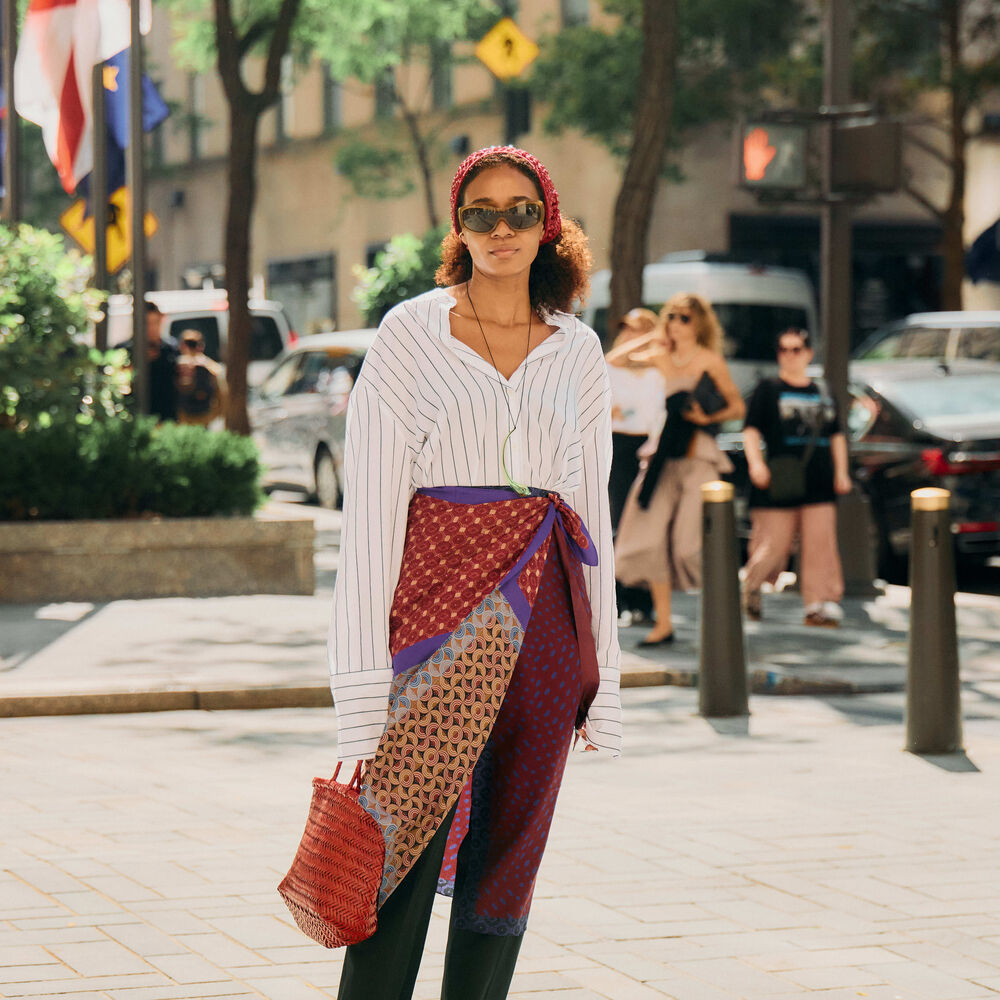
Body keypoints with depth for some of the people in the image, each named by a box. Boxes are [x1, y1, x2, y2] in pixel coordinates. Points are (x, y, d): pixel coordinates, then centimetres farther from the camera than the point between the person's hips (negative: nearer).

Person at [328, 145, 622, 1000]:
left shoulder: (577, 351, 12)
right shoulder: (411, 335, 1)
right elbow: (372, 503, -3)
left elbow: (591, 505, 15)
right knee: (408, 833, -11)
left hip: (546, 608, 4)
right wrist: (364, 673, -10)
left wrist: (601, 671, 11)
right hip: (446, 596, -4)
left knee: (510, 843, 5)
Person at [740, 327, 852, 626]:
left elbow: (837, 435, 23)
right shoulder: (768, 390, 6)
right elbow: (751, 430, -2)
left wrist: (841, 472, 13)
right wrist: (755, 462, -17)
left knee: (821, 544, -6)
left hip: (819, 484, 3)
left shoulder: (822, 394, 18)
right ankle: (751, 584, 27)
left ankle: (821, 605, -5)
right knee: (774, 545, -1)